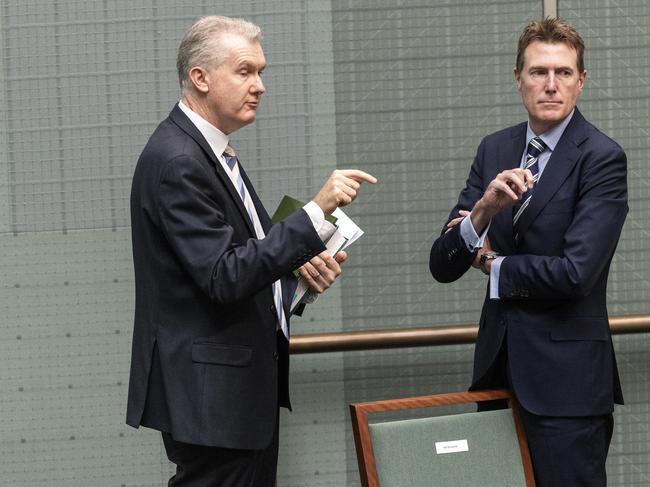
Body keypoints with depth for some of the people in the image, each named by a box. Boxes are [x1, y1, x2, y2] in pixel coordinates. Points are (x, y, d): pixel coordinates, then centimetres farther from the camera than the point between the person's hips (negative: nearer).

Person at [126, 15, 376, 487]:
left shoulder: (210, 149, 12)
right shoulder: (176, 161, -18)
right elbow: (224, 278, -24)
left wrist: (299, 264, 3)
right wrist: (318, 213, -27)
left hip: (247, 386, 10)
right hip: (210, 395, -10)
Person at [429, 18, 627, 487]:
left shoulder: (602, 158, -10)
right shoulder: (495, 150, 8)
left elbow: (575, 272, -20)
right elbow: (444, 267, 3)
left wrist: (497, 267, -3)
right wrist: (483, 210, -17)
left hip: (565, 375, -6)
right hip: (499, 365, 6)